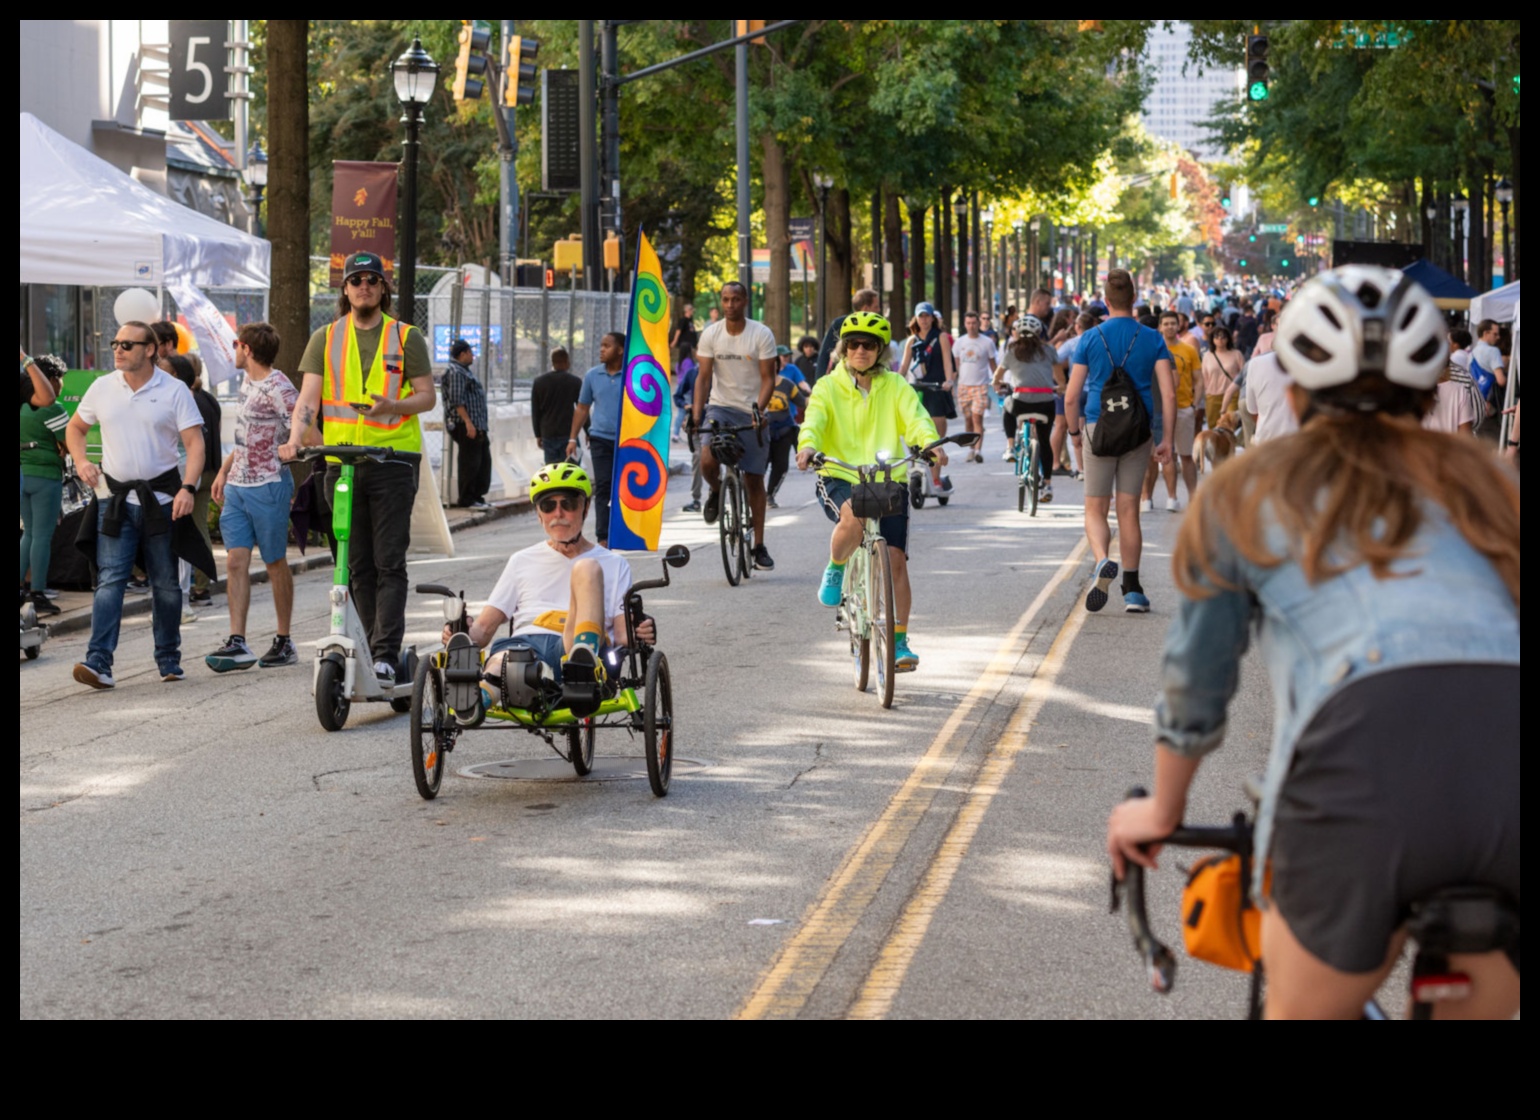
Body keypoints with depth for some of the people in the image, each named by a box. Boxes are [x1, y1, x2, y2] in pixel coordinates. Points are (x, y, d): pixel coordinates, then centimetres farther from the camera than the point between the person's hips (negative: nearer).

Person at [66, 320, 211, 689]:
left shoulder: (174, 391, -3)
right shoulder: (102, 388, 6)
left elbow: (195, 442, -7)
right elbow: (75, 428, 19)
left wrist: (187, 487, -20)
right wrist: (80, 460, 0)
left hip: (161, 499, -1)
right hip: (115, 499, 1)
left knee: (166, 584, 8)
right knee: (110, 580, -10)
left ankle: (169, 660, 20)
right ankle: (98, 662, -17)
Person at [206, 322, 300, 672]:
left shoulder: (278, 388, -15)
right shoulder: (248, 381, 14)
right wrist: (224, 469, 21)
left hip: (268, 486, -8)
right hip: (237, 486, 8)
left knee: (276, 563, 3)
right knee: (235, 561, -3)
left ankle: (284, 642, 14)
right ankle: (237, 643, -8)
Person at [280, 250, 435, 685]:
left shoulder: (406, 338, 6)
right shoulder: (325, 339, 11)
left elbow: (427, 396, 3)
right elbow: (309, 397, 2)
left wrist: (392, 406, -17)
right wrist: (295, 438, -16)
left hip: (393, 459, -3)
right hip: (342, 462, 3)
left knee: (389, 563, -8)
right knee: (358, 565, 6)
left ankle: (386, 654, -11)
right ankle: (377, 651, 14)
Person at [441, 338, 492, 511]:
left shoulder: (465, 371, 20)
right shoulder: (455, 372, -13)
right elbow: (456, 400, -20)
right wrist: (468, 422, -24)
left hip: (477, 425, 11)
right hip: (465, 425, -11)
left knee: (483, 460, 13)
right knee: (470, 462, -7)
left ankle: (477, 496, 19)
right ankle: (467, 500, -2)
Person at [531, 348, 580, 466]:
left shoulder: (539, 382, 5)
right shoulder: (575, 382, -4)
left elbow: (535, 412, 8)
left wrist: (538, 435, 15)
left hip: (548, 435, 3)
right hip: (568, 434, -3)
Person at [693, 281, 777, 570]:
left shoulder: (762, 335, -7)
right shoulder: (711, 335, -1)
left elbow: (768, 378, -8)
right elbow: (704, 376, 0)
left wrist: (759, 409, -24)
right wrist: (697, 413, -13)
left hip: (751, 413, -1)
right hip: (720, 407, 1)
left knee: (754, 479, 3)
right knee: (707, 461, -25)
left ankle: (759, 545, 12)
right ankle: (716, 492, 12)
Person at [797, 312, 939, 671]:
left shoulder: (895, 387, 8)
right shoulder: (828, 387, 5)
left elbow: (915, 418, -8)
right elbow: (814, 421, -12)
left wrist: (930, 443, -30)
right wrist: (807, 446, -35)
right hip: (839, 477, -2)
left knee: (896, 558, -9)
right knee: (853, 515, -36)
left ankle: (899, 642, 2)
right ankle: (835, 571, -4)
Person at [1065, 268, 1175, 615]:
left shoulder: (1090, 339, -1)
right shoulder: (1152, 339, 1)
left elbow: (1071, 397, -3)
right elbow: (1169, 393, -6)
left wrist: (1074, 433, 11)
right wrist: (1167, 439, -1)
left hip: (1099, 428, -2)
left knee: (1095, 510, 4)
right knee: (1128, 511, 10)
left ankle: (1102, 561, -26)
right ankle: (1132, 590, 11)